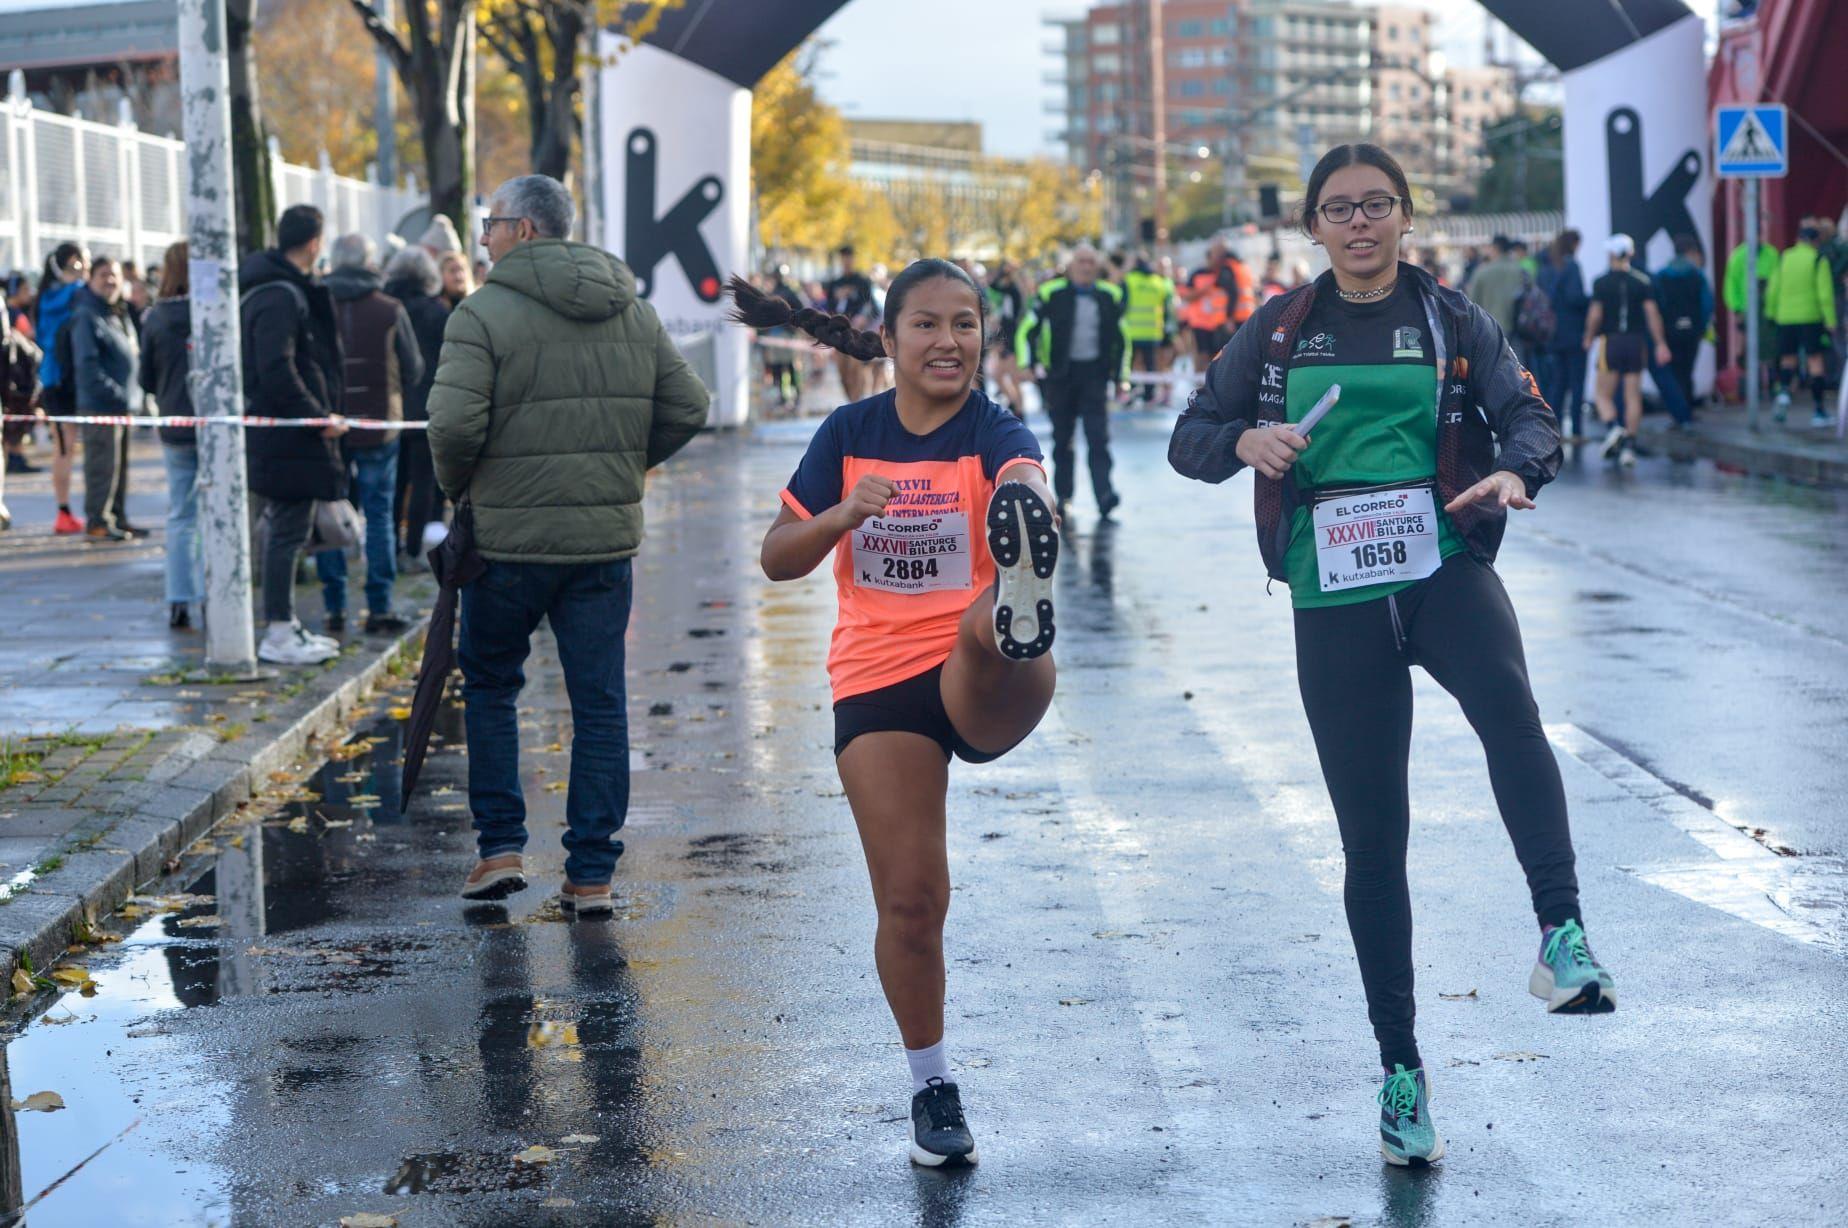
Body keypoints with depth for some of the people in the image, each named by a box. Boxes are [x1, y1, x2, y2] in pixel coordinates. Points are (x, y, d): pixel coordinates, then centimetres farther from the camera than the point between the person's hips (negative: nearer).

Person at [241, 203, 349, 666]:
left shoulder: (292, 290, 16)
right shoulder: (280, 297, -16)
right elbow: (276, 372, -24)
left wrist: (323, 415, 15)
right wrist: (319, 417, -18)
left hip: (286, 433, 11)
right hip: (289, 437, -11)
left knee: (284, 530, 15)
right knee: (288, 530, -6)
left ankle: (285, 626, 24)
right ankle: (279, 634, -3)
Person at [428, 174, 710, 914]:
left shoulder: (485, 314, -9)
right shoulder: (635, 314, 8)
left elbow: (453, 424, -18)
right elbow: (689, 410, 9)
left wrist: (458, 487, 0)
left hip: (508, 538, -4)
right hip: (607, 539, 4)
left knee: (490, 687, 15)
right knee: (600, 703, 6)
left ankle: (501, 847, 13)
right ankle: (591, 874, 6)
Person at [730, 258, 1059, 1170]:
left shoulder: (996, 432, -4)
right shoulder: (849, 433, 6)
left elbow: (1027, 482, -29)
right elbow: (777, 558, 6)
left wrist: (1028, 510, -54)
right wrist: (841, 516, -15)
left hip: (980, 686, -2)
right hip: (878, 684, 2)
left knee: (989, 632, -39)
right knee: (910, 900, 1)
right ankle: (932, 1088, 17)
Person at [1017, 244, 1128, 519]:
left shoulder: (1109, 297, 6)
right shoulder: (1051, 294, -2)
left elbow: (1121, 338, 16)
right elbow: (1027, 330, 1)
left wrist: (1121, 373, 10)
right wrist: (1030, 363, -11)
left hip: (1095, 375, 1)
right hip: (1060, 374, 0)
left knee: (1098, 437, -10)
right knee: (1062, 439, 7)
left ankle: (1104, 495, -18)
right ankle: (1063, 496, 17)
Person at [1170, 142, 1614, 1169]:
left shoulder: (1454, 322, 7)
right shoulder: (1281, 332, 10)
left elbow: (1529, 414, 0)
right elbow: (1190, 439, 10)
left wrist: (1518, 470, -23)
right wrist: (1244, 440, -12)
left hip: (1444, 570, -1)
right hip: (1334, 598, 1)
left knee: (1509, 710, -36)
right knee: (1372, 836, 3)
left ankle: (1563, 933, -42)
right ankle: (1402, 1068, 14)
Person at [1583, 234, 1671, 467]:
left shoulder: (1601, 283, -4)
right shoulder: (1643, 281, 2)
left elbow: (1595, 314, -7)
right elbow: (1652, 312, -3)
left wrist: (1589, 338, 9)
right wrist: (1661, 344, -1)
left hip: (1610, 342, -2)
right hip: (1636, 342, 2)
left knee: (1604, 395, 7)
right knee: (1633, 397, 6)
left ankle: (1613, 428, -19)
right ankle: (1629, 445, 1)